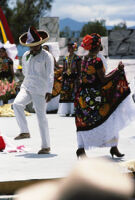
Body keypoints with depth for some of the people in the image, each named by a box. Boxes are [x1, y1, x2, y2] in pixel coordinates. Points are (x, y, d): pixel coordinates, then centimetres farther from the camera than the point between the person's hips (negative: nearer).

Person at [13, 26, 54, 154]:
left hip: (40, 90, -5)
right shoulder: (26, 56, 13)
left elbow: (50, 75, -13)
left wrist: (49, 91, -21)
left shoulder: (47, 57, -5)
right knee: (17, 104, -22)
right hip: (26, 87, 5)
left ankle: (46, 146, -3)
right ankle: (24, 132, -15)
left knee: (41, 116, -8)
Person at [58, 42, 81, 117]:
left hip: (74, 78, -5)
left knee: (74, 93, -8)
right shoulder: (66, 58, 14)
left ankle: (73, 111, -5)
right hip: (66, 78, 5)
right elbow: (64, 69, 16)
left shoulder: (77, 58, -1)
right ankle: (67, 111, 4)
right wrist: (63, 78, 10)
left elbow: (79, 69, -3)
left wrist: (78, 78, -10)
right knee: (66, 93, 0)